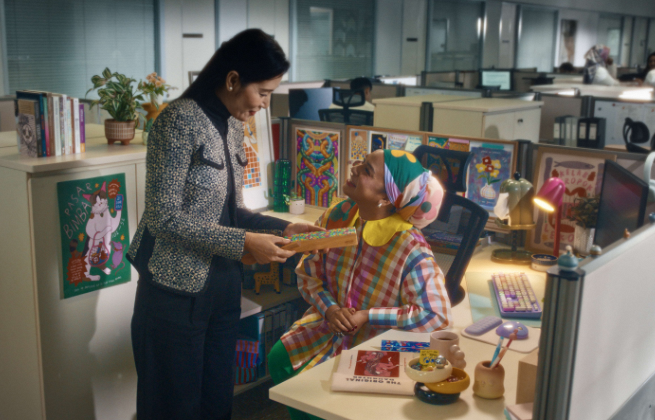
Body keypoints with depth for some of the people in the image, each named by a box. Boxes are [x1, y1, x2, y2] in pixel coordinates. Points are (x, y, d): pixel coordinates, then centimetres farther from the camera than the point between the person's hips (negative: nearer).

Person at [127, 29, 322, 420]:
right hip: (177, 290, -7)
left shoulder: (234, 126, 8)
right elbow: (164, 217, -20)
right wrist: (243, 243, -21)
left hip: (223, 287, 7)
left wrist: (282, 227, 2)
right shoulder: (179, 121, -16)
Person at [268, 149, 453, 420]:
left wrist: (367, 316, -25)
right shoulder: (336, 216, -10)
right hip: (329, 325, 6)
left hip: (374, 340, -5)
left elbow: (436, 315, -27)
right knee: (279, 360, -4)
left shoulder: (411, 249, -28)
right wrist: (329, 309, -19)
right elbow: (308, 274, 1)